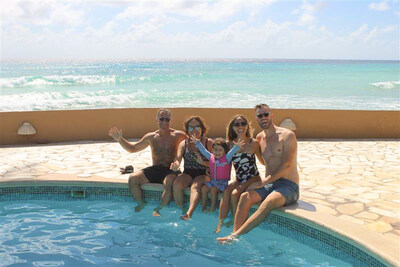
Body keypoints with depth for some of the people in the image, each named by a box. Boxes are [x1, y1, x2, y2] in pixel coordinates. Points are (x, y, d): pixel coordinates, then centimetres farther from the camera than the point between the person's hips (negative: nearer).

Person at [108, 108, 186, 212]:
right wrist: (120, 139, 8)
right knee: (132, 178, -17)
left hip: (170, 170, -4)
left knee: (168, 183, -37)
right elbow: (132, 148, 20)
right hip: (154, 169, 4)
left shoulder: (177, 135, 1)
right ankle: (141, 204, -2)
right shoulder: (151, 137, 12)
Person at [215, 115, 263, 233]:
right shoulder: (230, 144, 1)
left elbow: (264, 162, 1)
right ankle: (220, 224, -24)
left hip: (253, 179, -3)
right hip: (239, 179, 3)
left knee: (235, 194, -26)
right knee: (226, 192, -25)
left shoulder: (253, 143, -8)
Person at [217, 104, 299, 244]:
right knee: (245, 197, -22)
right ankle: (234, 234, -30)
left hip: (288, 186, -6)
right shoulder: (260, 137, 14)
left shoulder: (287, 135, -6)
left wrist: (263, 182, -19)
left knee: (269, 201, -35)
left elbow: (286, 165, -15)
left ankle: (236, 235, -40)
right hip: (269, 184, 6)